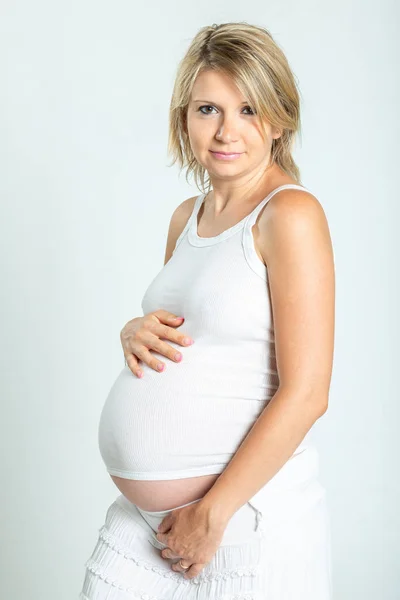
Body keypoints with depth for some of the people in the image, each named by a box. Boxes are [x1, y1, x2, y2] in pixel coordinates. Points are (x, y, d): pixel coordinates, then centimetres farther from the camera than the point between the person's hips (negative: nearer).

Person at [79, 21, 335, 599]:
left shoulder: (291, 214, -13)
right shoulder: (186, 216, 9)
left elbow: (306, 393, -18)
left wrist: (212, 512, -16)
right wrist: (136, 333, -2)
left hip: (248, 510, -6)